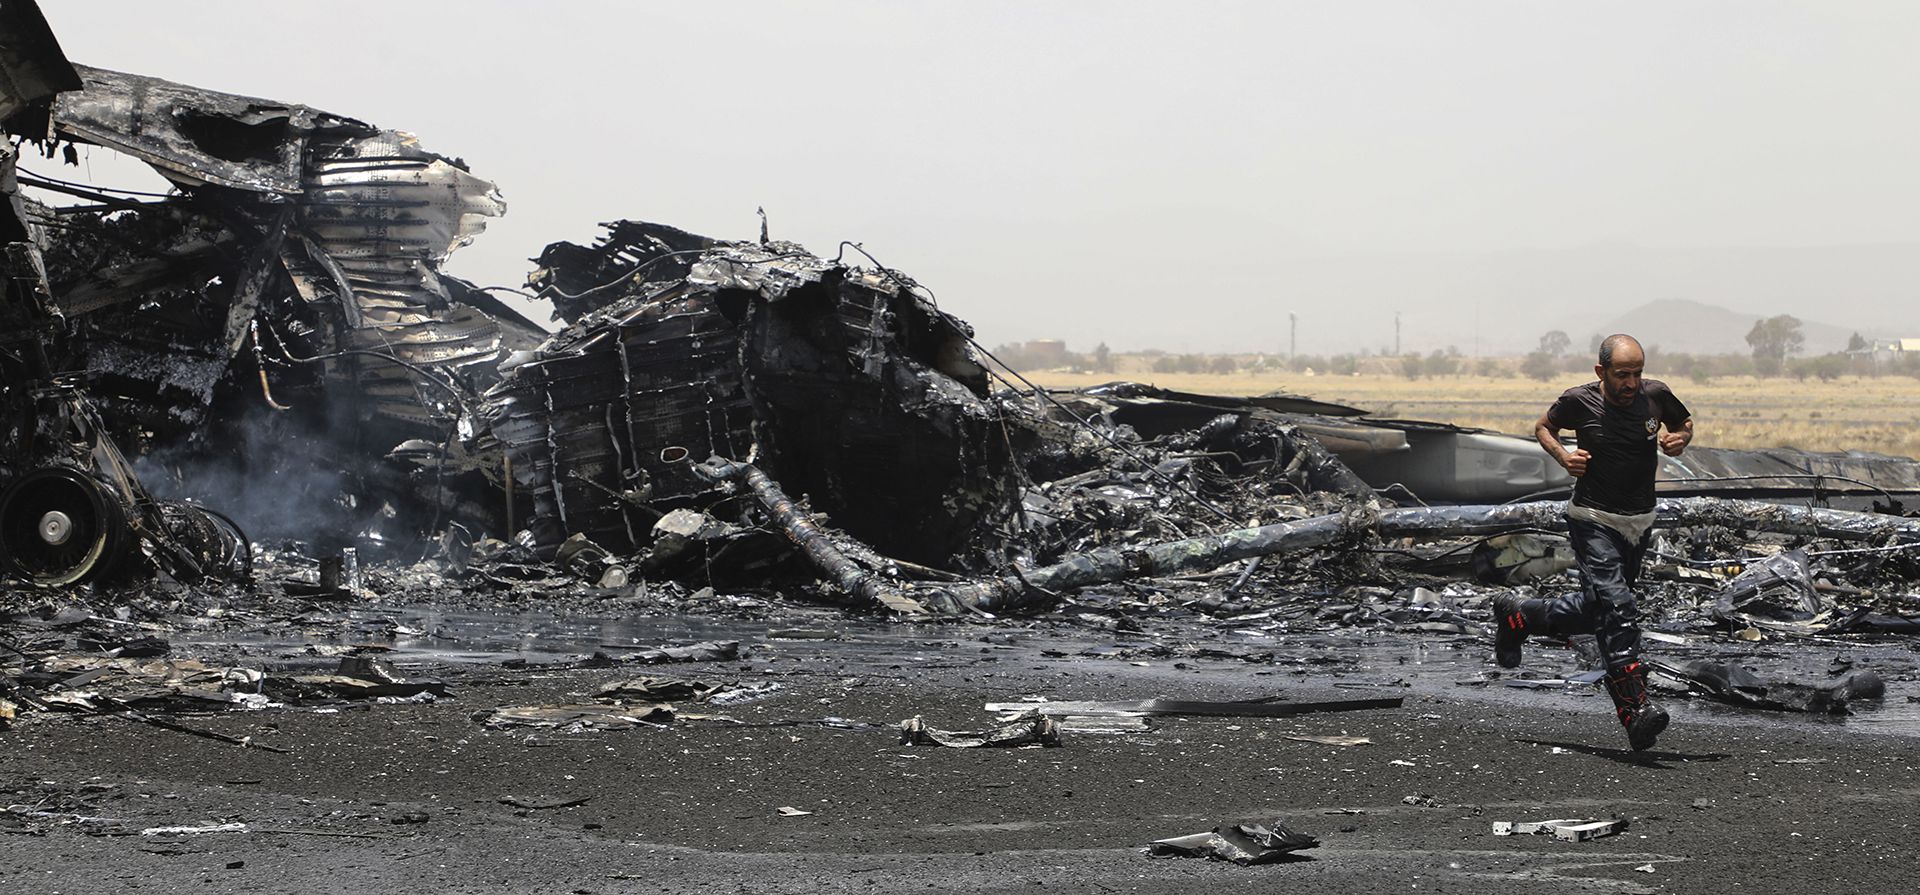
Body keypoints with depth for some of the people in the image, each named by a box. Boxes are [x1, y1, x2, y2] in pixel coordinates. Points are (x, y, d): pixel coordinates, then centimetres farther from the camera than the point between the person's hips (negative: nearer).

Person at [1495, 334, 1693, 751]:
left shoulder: (1655, 395, -5)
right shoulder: (1579, 401, -11)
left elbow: (1685, 421, 16)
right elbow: (1544, 427, 9)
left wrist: (1680, 440, -7)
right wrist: (1563, 455, -10)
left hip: (1639, 523, 5)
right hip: (1592, 520, -5)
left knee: (1597, 612, 16)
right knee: (1617, 608, -21)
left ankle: (1518, 616, 38)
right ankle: (1635, 708, -27)